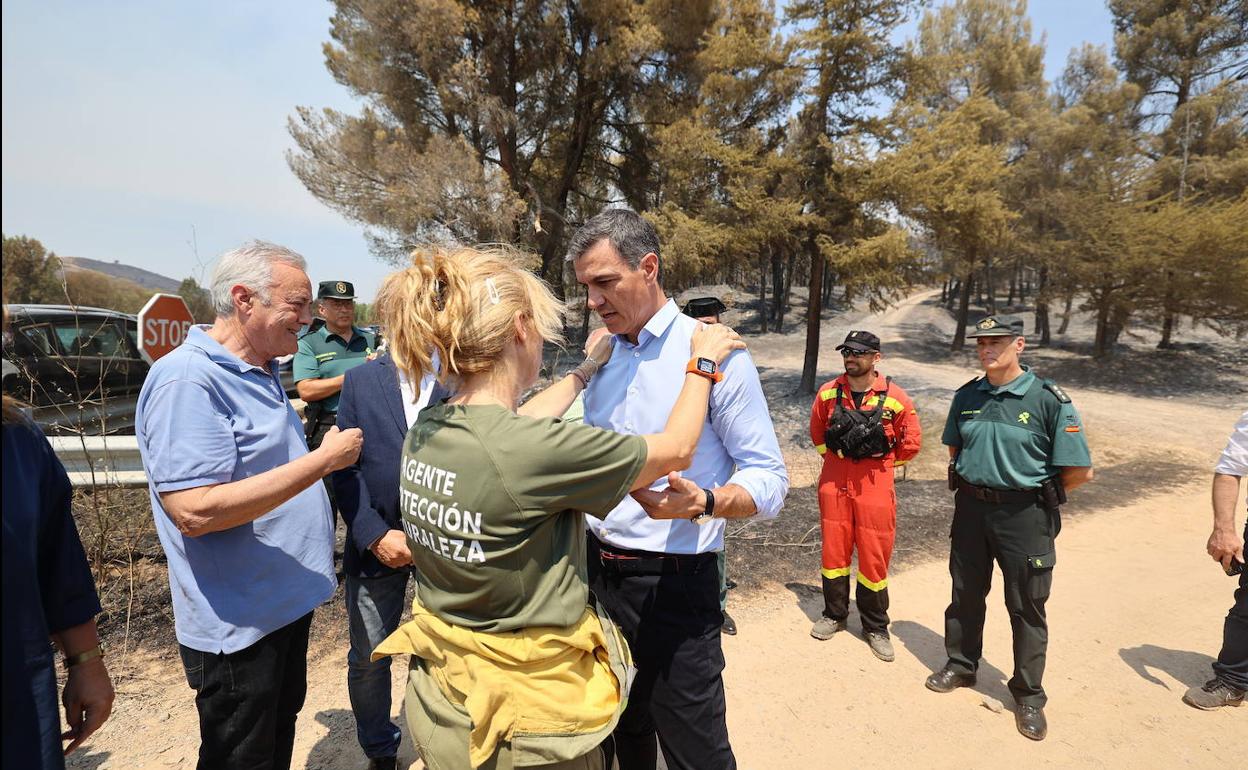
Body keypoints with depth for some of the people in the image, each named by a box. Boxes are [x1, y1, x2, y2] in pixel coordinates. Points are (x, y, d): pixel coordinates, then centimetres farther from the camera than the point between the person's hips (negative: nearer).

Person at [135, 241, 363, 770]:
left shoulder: (261, 372, 7)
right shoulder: (187, 380, -23)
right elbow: (195, 511, -32)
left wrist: (329, 454, 6)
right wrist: (324, 458, -28)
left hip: (286, 602, 9)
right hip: (239, 623, -9)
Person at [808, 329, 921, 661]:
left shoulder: (894, 397, -8)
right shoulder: (828, 392, -1)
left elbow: (911, 441, 4)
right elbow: (817, 431, 16)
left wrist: (881, 465, 8)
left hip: (875, 487, -2)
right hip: (834, 483, 2)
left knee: (874, 556, 5)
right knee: (833, 550, 11)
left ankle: (876, 628, 22)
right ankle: (834, 615, 29)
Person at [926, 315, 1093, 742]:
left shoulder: (1049, 399, -13)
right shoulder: (967, 396, 2)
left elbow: (1080, 470, -11)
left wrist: (1033, 494, -2)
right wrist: (969, 484, 7)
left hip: (1024, 516, -4)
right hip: (971, 509, 4)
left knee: (1027, 607, 8)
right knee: (965, 594, 16)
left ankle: (1029, 695, 24)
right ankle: (960, 665, 36)